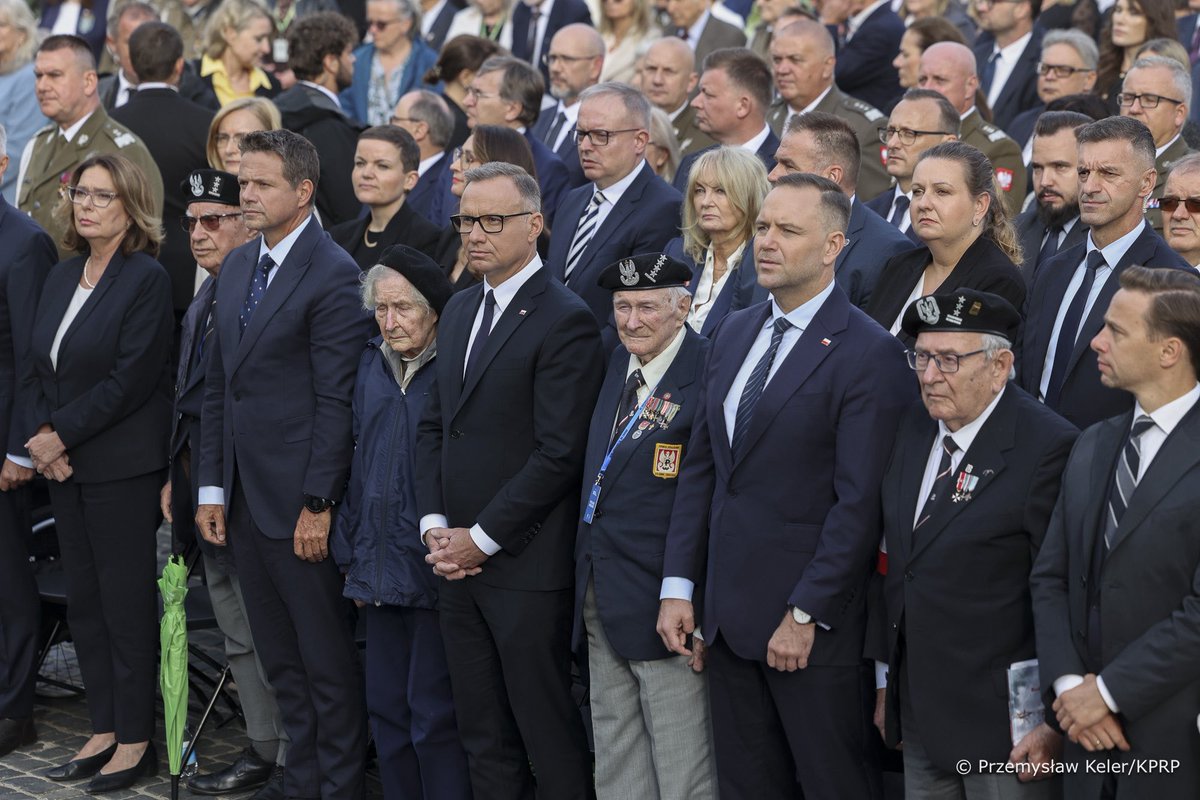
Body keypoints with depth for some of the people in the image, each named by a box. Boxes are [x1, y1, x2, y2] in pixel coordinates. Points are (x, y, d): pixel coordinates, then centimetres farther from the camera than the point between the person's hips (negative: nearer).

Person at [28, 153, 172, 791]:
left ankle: (136, 739, 7)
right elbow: (37, 368, 13)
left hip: (123, 469, -7)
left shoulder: (147, 280, -11)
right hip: (64, 469, 7)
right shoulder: (61, 278, 12)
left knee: (126, 602, -2)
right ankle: (104, 730, 19)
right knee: (83, 601, 10)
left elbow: (131, 379, -17)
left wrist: (61, 433, -13)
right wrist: (39, 437, -3)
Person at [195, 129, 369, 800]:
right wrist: (212, 487, 10)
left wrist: (318, 504, -17)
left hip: (299, 502, -8)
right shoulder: (238, 267, 13)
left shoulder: (334, 275, -12)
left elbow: (337, 401, -15)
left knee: (328, 660, 2)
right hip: (244, 495, 8)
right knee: (279, 659, 14)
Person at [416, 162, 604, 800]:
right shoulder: (459, 311, 14)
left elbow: (560, 454, -17)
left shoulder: (565, 321, -13)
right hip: (459, 558, 8)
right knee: (484, 738, 13)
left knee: (548, 734, -1)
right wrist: (435, 525, 3)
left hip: (526, 566, -8)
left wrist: (481, 538, -14)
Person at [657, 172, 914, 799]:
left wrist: (806, 615, -17)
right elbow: (700, 468, 13)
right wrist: (677, 587, 7)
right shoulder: (734, 334, 12)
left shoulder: (869, 354, -12)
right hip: (728, 615, 7)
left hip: (812, 627, -7)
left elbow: (858, 503, -16)